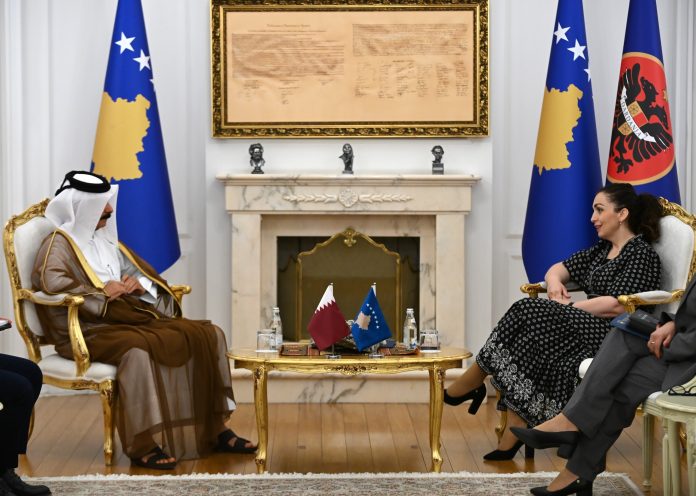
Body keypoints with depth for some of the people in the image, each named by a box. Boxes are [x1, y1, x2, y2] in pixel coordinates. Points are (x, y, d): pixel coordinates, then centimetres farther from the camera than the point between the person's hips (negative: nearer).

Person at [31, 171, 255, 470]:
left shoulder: (106, 240, 22)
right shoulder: (59, 243, -3)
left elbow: (145, 273, 26)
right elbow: (51, 282, -24)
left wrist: (140, 284, 1)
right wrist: (102, 291, -18)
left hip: (129, 318, 8)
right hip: (88, 329, -8)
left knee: (207, 335, -6)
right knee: (136, 350, -42)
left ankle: (214, 430, -7)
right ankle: (143, 445, -36)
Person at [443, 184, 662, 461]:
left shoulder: (642, 254, -4)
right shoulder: (602, 250, 23)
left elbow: (617, 306, -16)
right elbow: (560, 269, 28)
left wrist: (567, 308, -11)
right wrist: (555, 282, 4)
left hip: (612, 335, -8)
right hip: (586, 327, 8)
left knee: (531, 313, -23)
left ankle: (471, 382, -13)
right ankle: (516, 432, -29)